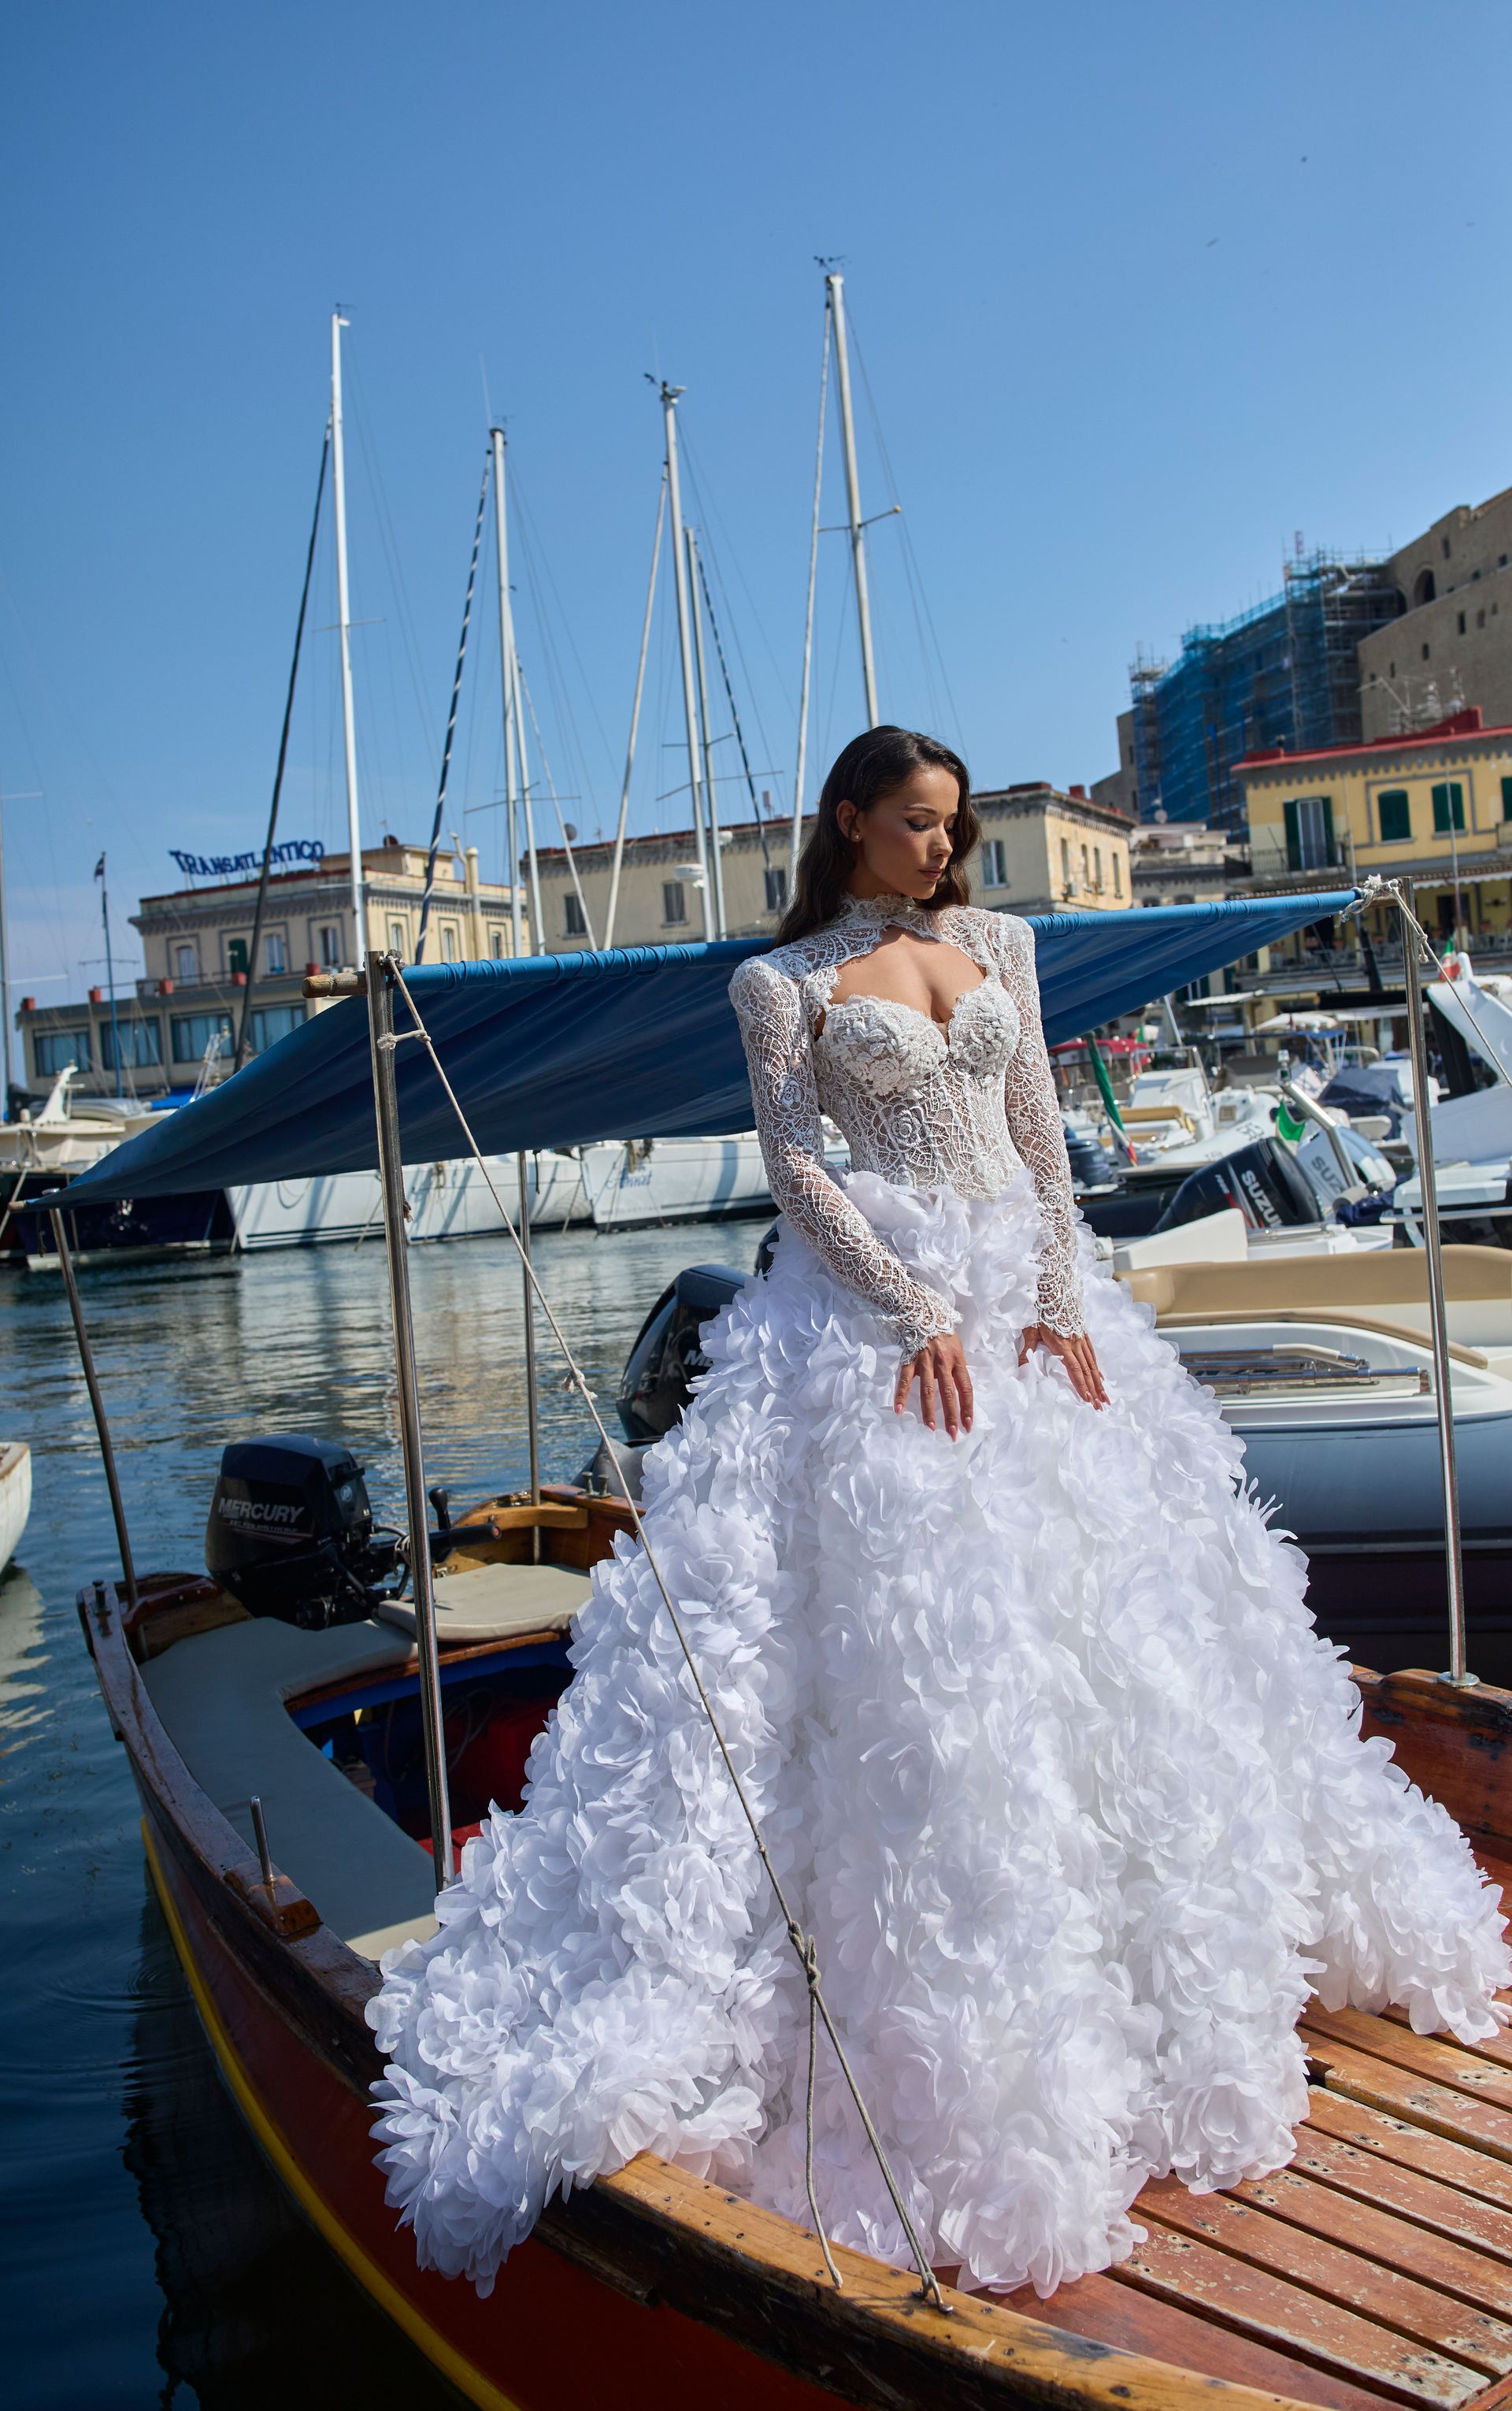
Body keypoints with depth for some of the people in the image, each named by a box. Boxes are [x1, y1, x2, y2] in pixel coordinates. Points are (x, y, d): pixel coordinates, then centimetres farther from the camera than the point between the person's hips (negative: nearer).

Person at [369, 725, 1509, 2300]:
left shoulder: (995, 943, 14)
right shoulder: (785, 982, 0)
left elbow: (1039, 1129, 9)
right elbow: (793, 1166, -7)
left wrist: (1059, 1297, -3)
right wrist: (918, 1311, -16)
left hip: (1027, 1290, 6)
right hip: (882, 1306, -5)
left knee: (1110, 1607, 9)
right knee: (905, 1645, -9)